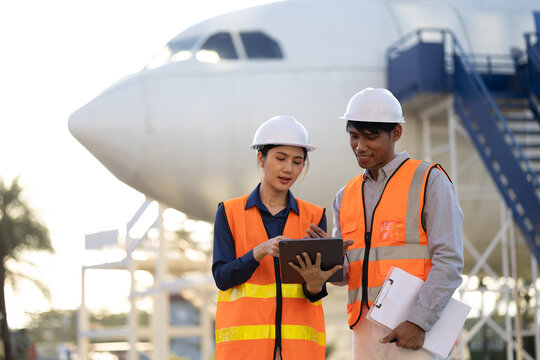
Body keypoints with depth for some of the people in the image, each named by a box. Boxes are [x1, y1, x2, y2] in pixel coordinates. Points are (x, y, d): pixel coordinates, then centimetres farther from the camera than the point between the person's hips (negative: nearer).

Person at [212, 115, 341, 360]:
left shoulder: (313, 217, 10)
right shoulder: (230, 212, 7)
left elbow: (315, 292, 3)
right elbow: (222, 277, -3)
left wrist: (314, 282, -21)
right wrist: (262, 251, -19)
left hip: (298, 340, 2)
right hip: (244, 339, -1)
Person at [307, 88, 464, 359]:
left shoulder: (430, 181, -1)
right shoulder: (346, 196, 17)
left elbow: (449, 260, -9)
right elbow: (343, 274, 14)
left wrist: (419, 322, -17)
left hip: (415, 335, -5)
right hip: (366, 334, 6)